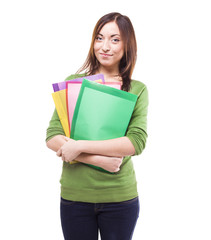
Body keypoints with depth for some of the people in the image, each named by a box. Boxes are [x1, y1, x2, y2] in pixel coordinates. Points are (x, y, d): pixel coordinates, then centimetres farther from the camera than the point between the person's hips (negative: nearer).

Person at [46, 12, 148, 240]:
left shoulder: (137, 90, 0)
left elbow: (137, 142, -14)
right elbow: (52, 137, -7)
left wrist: (79, 146, -18)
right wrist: (98, 159, -18)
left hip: (120, 197, 0)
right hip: (74, 195, 0)